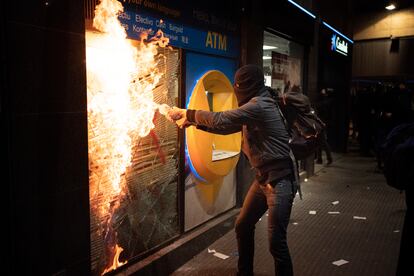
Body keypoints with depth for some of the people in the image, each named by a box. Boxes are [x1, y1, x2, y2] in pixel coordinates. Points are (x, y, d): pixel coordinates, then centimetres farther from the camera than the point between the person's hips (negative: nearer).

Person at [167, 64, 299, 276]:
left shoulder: (259, 105, -18)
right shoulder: (253, 107, 13)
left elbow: (221, 120, -21)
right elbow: (226, 127, 18)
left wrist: (189, 113, -6)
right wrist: (193, 121, 10)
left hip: (280, 180, -10)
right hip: (263, 178, 10)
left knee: (276, 241, -7)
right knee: (242, 227, 17)